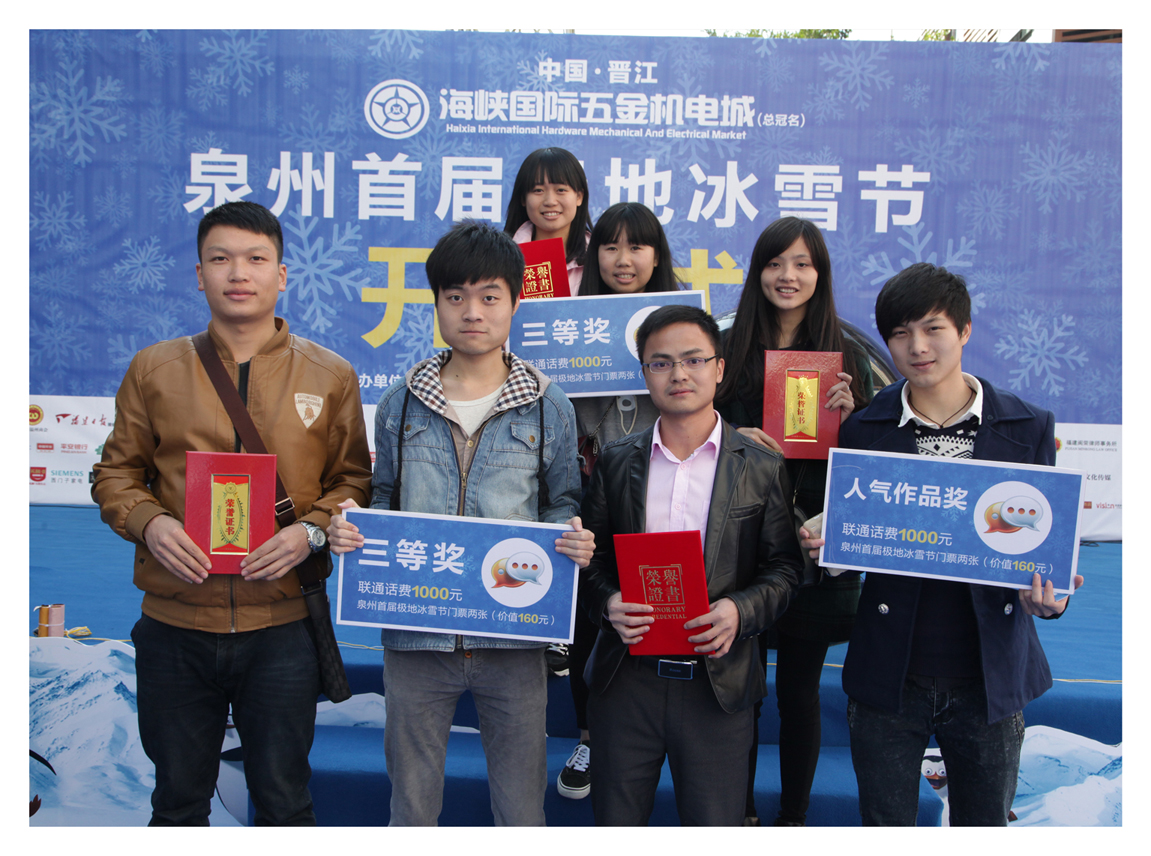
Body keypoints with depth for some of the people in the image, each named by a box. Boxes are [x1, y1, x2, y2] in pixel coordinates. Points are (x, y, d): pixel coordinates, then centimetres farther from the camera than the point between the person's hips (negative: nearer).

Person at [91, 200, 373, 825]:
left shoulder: (330, 376, 2)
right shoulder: (154, 369, 4)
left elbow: (355, 479, 5)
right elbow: (116, 474, 9)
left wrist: (311, 530, -13)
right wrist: (148, 522, -11)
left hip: (282, 627, -1)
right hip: (173, 624, 1)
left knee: (284, 803, 13)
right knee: (178, 802, 18)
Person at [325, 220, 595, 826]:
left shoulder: (549, 409, 0)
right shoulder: (400, 403, 4)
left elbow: (561, 506, 7)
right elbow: (383, 499, 13)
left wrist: (575, 541, -15)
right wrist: (349, 528, -8)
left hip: (513, 639, -1)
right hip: (416, 635, 1)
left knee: (522, 814, 12)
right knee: (412, 807, 17)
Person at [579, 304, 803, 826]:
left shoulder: (762, 468, 2)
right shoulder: (616, 463, 6)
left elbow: (783, 567, 2)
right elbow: (591, 558, 8)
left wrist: (742, 610, -16)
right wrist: (608, 603, -12)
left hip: (718, 684, -1)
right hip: (625, 680, 2)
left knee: (715, 827, 9)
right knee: (615, 823, 13)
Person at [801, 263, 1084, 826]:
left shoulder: (1028, 427, 0)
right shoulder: (862, 430, -1)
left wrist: (1042, 596, -18)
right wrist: (825, 541, -18)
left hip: (990, 677, 1)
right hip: (889, 678, 0)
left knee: (984, 825, 17)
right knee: (885, 826, 13)